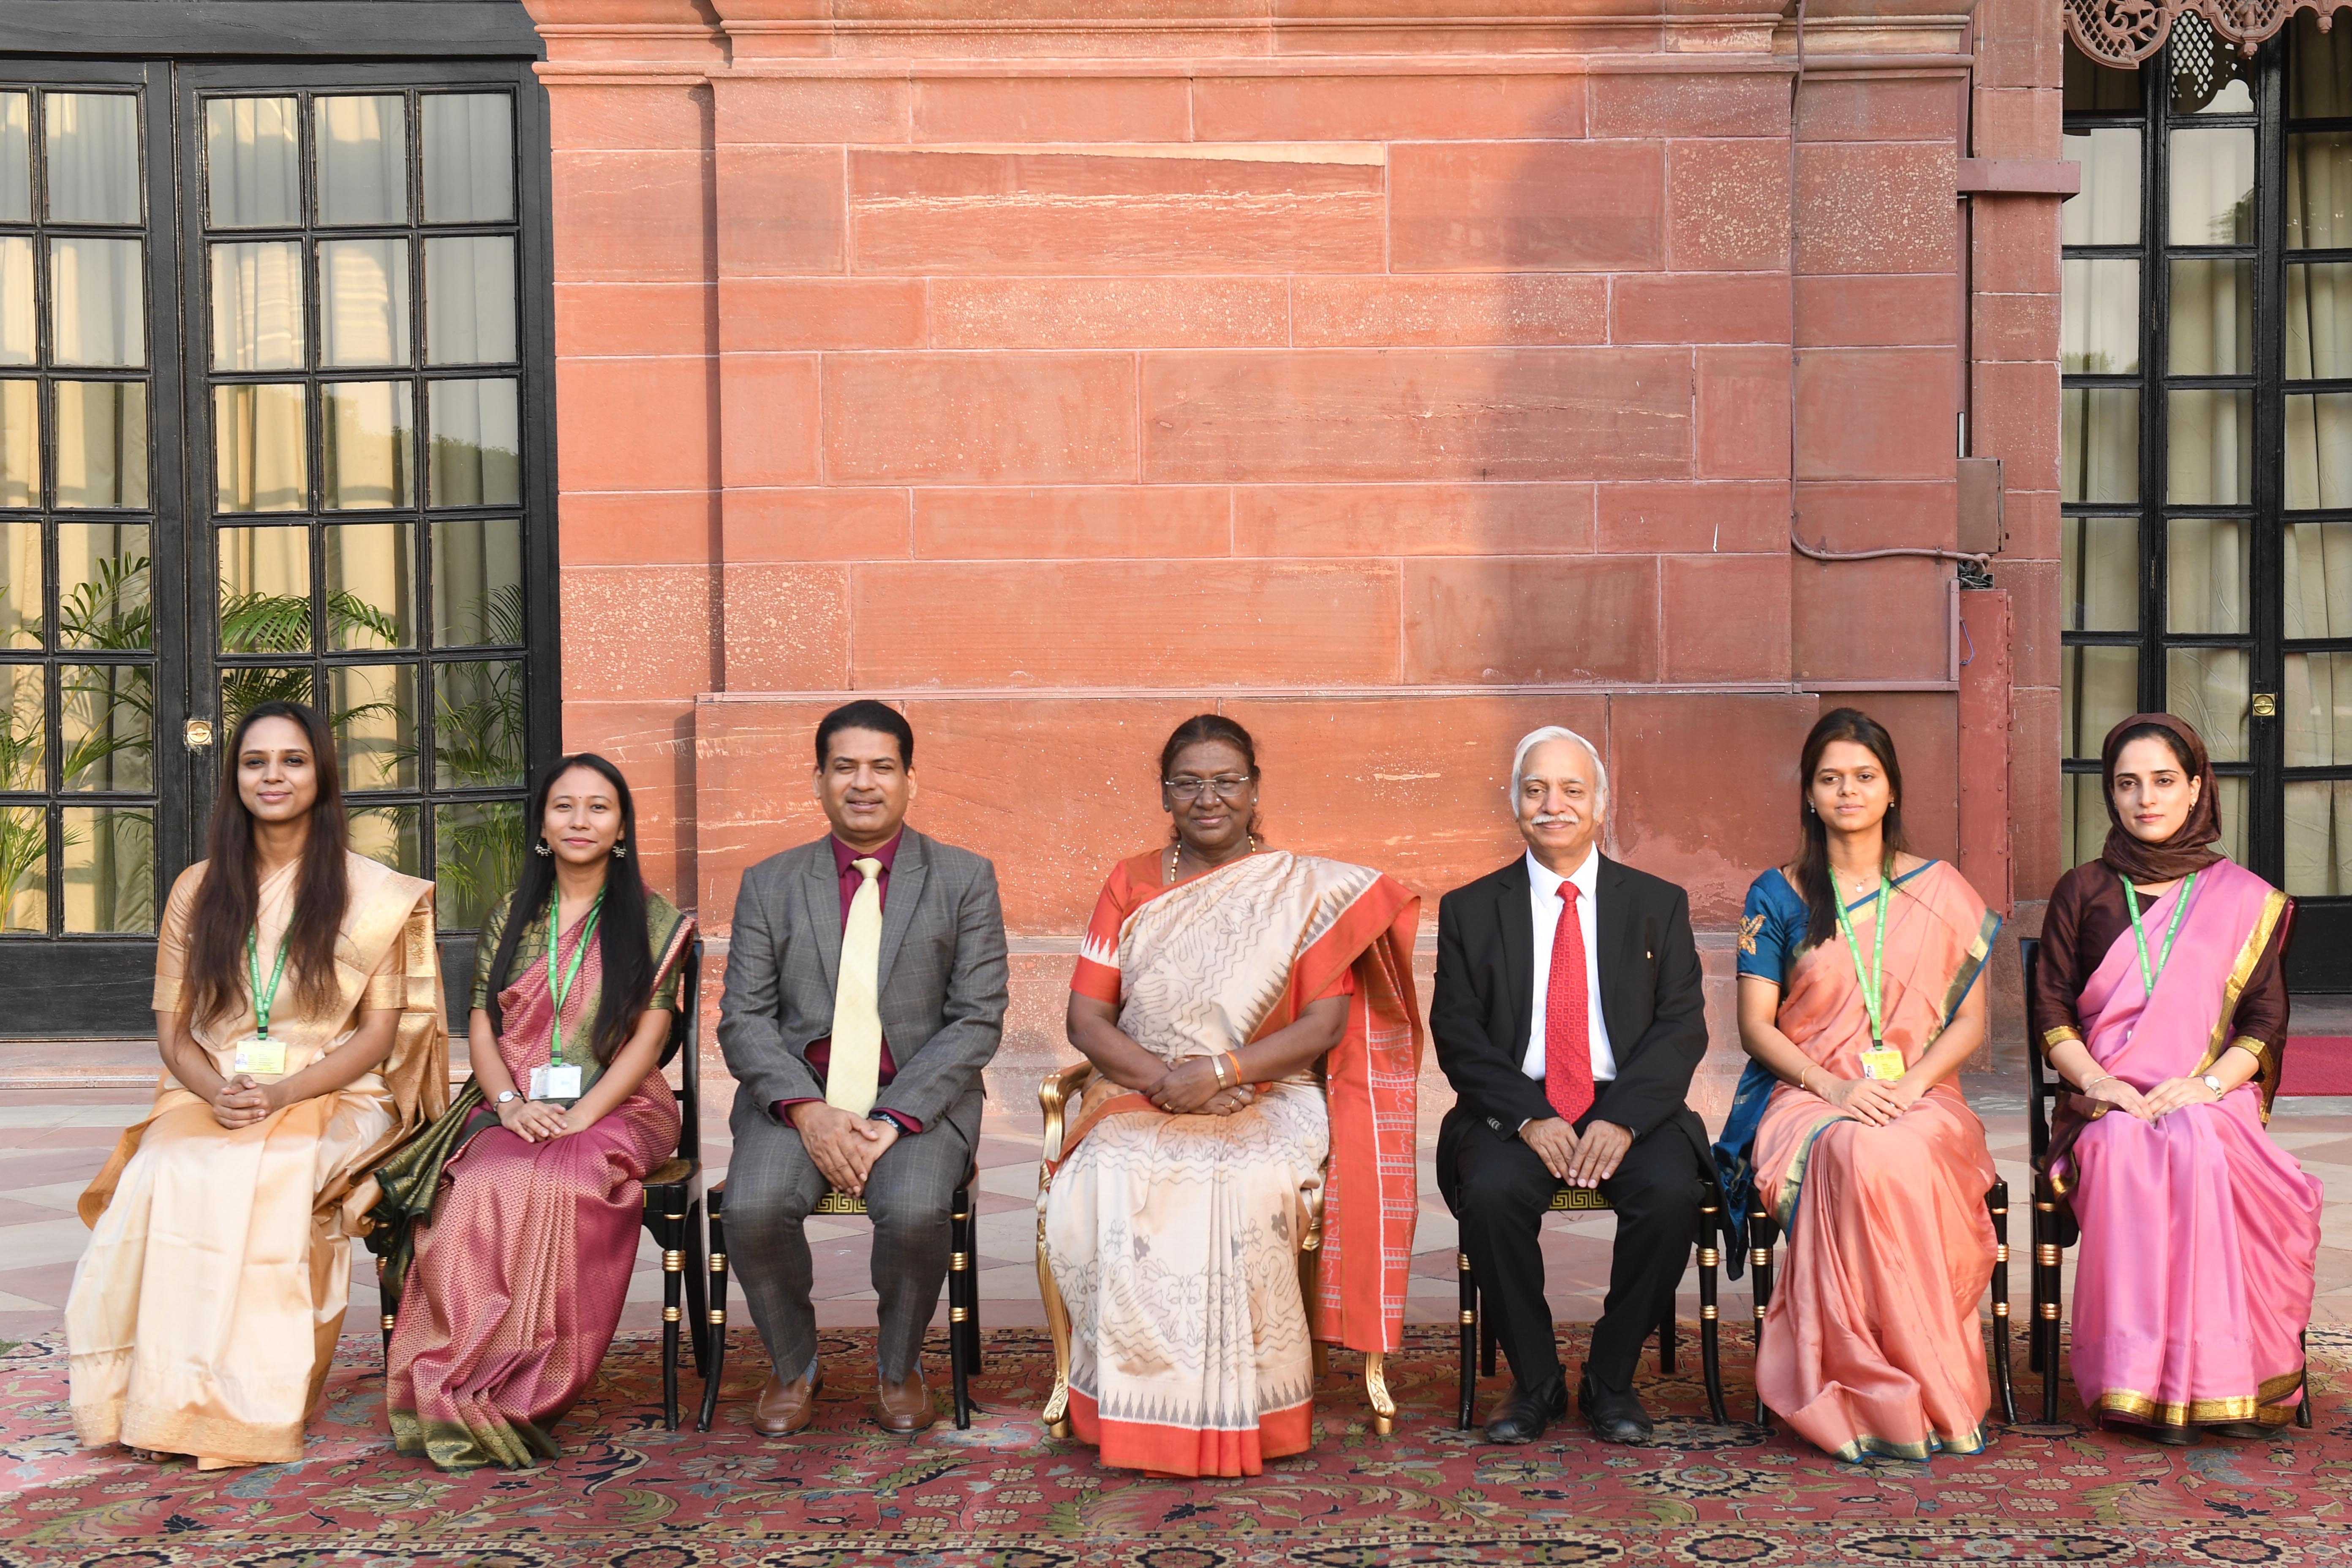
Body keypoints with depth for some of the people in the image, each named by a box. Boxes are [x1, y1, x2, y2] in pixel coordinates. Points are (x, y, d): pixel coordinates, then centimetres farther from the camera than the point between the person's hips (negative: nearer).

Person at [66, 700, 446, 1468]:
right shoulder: (199, 890, 14)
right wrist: (217, 1091, -12)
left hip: (331, 1100, -3)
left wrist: (283, 1093, -16)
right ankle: (160, 1398, -22)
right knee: (161, 1177, -31)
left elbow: (379, 1036, -1)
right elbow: (172, 1029, 11)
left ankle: (251, 1406, -26)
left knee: (267, 1178, -35)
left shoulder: (374, 894, 4)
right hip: (211, 1097, 3)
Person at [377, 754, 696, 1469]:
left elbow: (649, 1036, -1)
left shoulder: (655, 921, 8)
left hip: (616, 1110, -2)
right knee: (479, 1188, -32)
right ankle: (466, 1399, -29)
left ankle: (519, 1394, -28)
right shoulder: (509, 919, 18)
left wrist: (579, 1116, -15)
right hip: (512, 1110, 3)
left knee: (559, 1186, -36)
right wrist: (513, 1103, -10)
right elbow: (481, 1027, 11)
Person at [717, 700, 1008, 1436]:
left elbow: (978, 1020, -2)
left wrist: (894, 1118, -14)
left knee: (915, 1210, -30)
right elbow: (743, 1020, 3)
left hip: (920, 1096, -1)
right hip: (797, 1096, 2)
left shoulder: (965, 879, 5)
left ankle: (899, 1367, 1)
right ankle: (794, 1367, 2)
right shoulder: (770, 884, 10)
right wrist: (809, 1111, -15)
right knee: (753, 1208, -27)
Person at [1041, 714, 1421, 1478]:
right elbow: (1085, 1018, 5)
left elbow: (1326, 1024, -4)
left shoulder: (1306, 890, 5)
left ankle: (1239, 1411, -20)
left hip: (1267, 1099, -2)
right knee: (1101, 1191, -31)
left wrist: (1218, 1072, -17)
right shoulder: (1129, 886, 11)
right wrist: (1163, 1079, -13)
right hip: (1139, 1098, 2)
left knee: (1240, 1192, -35)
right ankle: (1138, 1404, -19)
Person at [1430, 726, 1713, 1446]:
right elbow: (1457, 1033, 1)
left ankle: (1611, 1380, -6)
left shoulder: (1658, 904, 10)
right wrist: (1528, 1119, -15)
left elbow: (1683, 1027, 1)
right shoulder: (1469, 910, 9)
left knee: (1671, 1192, -29)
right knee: (1490, 1192, -30)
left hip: (1629, 1109, 1)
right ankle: (1535, 1381, -7)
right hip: (1515, 1111, 0)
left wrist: (1624, 1120, -16)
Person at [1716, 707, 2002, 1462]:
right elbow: (1756, 1024, 2)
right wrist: (1834, 1087, -14)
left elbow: (1970, 1021, 7)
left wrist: (1911, 1084, -11)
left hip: (1919, 1097, 1)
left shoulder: (1942, 893, 11)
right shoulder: (1778, 896, 8)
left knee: (1899, 1155, -36)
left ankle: (1889, 1392, -25)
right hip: (1806, 1096, -1)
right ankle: (1922, 1398, -28)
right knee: (1856, 1156, -36)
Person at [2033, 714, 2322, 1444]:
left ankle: (2215, 1375, -29)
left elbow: (2265, 1022, 7)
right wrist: (2098, 1083, -10)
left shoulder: (2244, 899, 14)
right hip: (2108, 1105, 0)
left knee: (2200, 1152, -37)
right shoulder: (2083, 892, 14)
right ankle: (2142, 1380, -32)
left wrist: (2206, 1085, -12)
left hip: (2211, 1102, 0)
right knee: (2126, 1151, -36)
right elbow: (2051, 1009, 8)